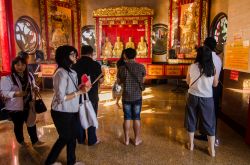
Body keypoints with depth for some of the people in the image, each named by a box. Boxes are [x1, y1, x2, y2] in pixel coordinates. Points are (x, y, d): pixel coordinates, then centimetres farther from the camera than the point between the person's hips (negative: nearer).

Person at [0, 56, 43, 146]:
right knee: (18, 125, 13)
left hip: (29, 105, 5)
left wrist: (36, 88, -9)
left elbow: (33, 86, 15)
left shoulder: (29, 75, 3)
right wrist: (15, 93, -33)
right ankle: (21, 142, 36)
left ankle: (35, 140, 29)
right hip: (15, 107, -5)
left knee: (32, 123, 14)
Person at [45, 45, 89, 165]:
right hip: (62, 113, -8)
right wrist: (80, 92, -23)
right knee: (64, 138, 12)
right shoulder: (61, 73, -23)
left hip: (70, 111, 8)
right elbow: (61, 98, -25)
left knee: (72, 136, 16)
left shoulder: (70, 71, 6)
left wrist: (81, 88, -3)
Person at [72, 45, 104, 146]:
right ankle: (92, 140, 18)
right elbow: (101, 81, -5)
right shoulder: (95, 64, -12)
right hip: (92, 96, -3)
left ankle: (80, 139, 28)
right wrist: (101, 73, 12)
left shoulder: (75, 65, -2)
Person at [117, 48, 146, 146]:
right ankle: (137, 139, 21)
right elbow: (142, 80, 6)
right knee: (136, 118, 10)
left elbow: (119, 82, 5)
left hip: (126, 97, 1)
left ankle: (126, 139, 21)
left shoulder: (122, 68, -8)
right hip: (137, 96, 0)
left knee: (127, 118, 11)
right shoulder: (141, 67, -8)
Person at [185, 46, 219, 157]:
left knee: (191, 120, 16)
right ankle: (212, 150, 21)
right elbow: (215, 84, 4)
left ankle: (191, 144, 29)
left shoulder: (192, 67, -9)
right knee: (209, 123, 12)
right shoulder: (213, 68, -9)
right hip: (207, 98, 0)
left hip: (193, 96, 0)